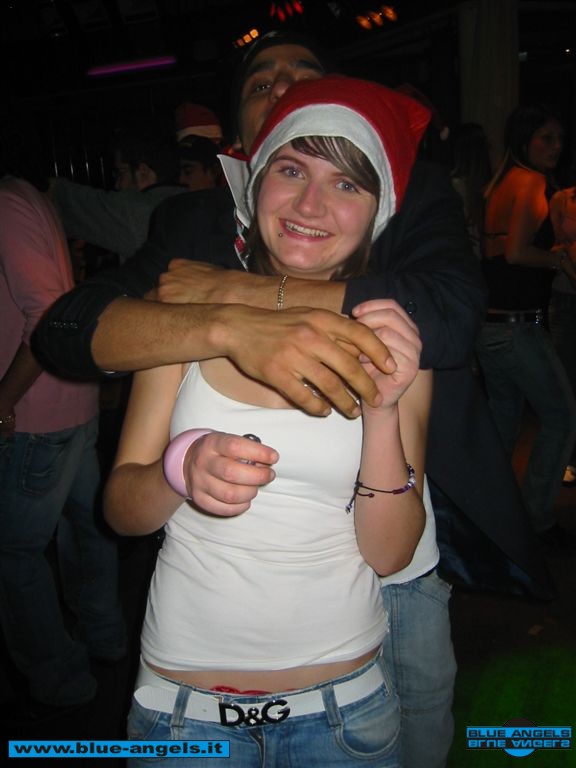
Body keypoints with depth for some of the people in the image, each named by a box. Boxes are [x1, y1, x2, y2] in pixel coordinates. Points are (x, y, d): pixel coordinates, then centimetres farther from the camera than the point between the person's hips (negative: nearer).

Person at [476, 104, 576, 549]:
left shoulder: (500, 183, 16)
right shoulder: (532, 181, -9)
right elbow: (516, 252, -20)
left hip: (489, 323, 9)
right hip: (518, 325, -9)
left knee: (504, 421, 18)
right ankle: (536, 519, 8)